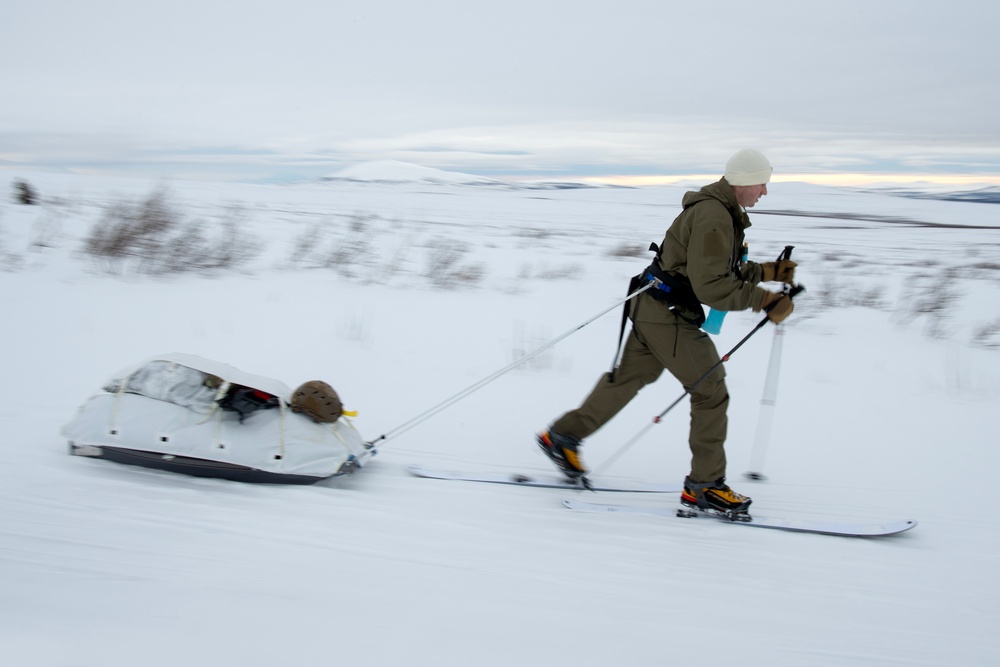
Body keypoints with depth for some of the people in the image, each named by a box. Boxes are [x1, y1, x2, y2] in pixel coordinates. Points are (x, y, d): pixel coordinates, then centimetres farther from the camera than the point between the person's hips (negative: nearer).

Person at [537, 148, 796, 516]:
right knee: (711, 389, -3)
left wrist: (768, 271, 10)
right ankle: (704, 484, 6)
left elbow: (725, 269, 19)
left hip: (653, 307, 11)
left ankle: (562, 436, 31)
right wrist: (765, 300, -25)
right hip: (668, 316, -10)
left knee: (629, 378, 20)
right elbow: (711, 286, -27)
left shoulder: (721, 210, 11)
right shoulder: (713, 217, -23)